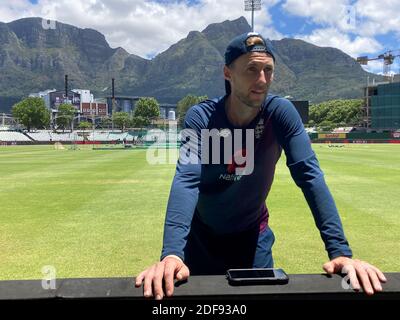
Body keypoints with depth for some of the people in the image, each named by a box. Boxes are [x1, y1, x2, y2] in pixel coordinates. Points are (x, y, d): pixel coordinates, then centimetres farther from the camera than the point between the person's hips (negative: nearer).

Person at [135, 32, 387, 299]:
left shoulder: (281, 112, -18)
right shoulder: (201, 117, -22)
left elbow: (309, 174, -25)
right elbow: (186, 181, -34)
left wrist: (340, 250, -34)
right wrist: (171, 253, -49)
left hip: (254, 237, 1)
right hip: (202, 238, 0)